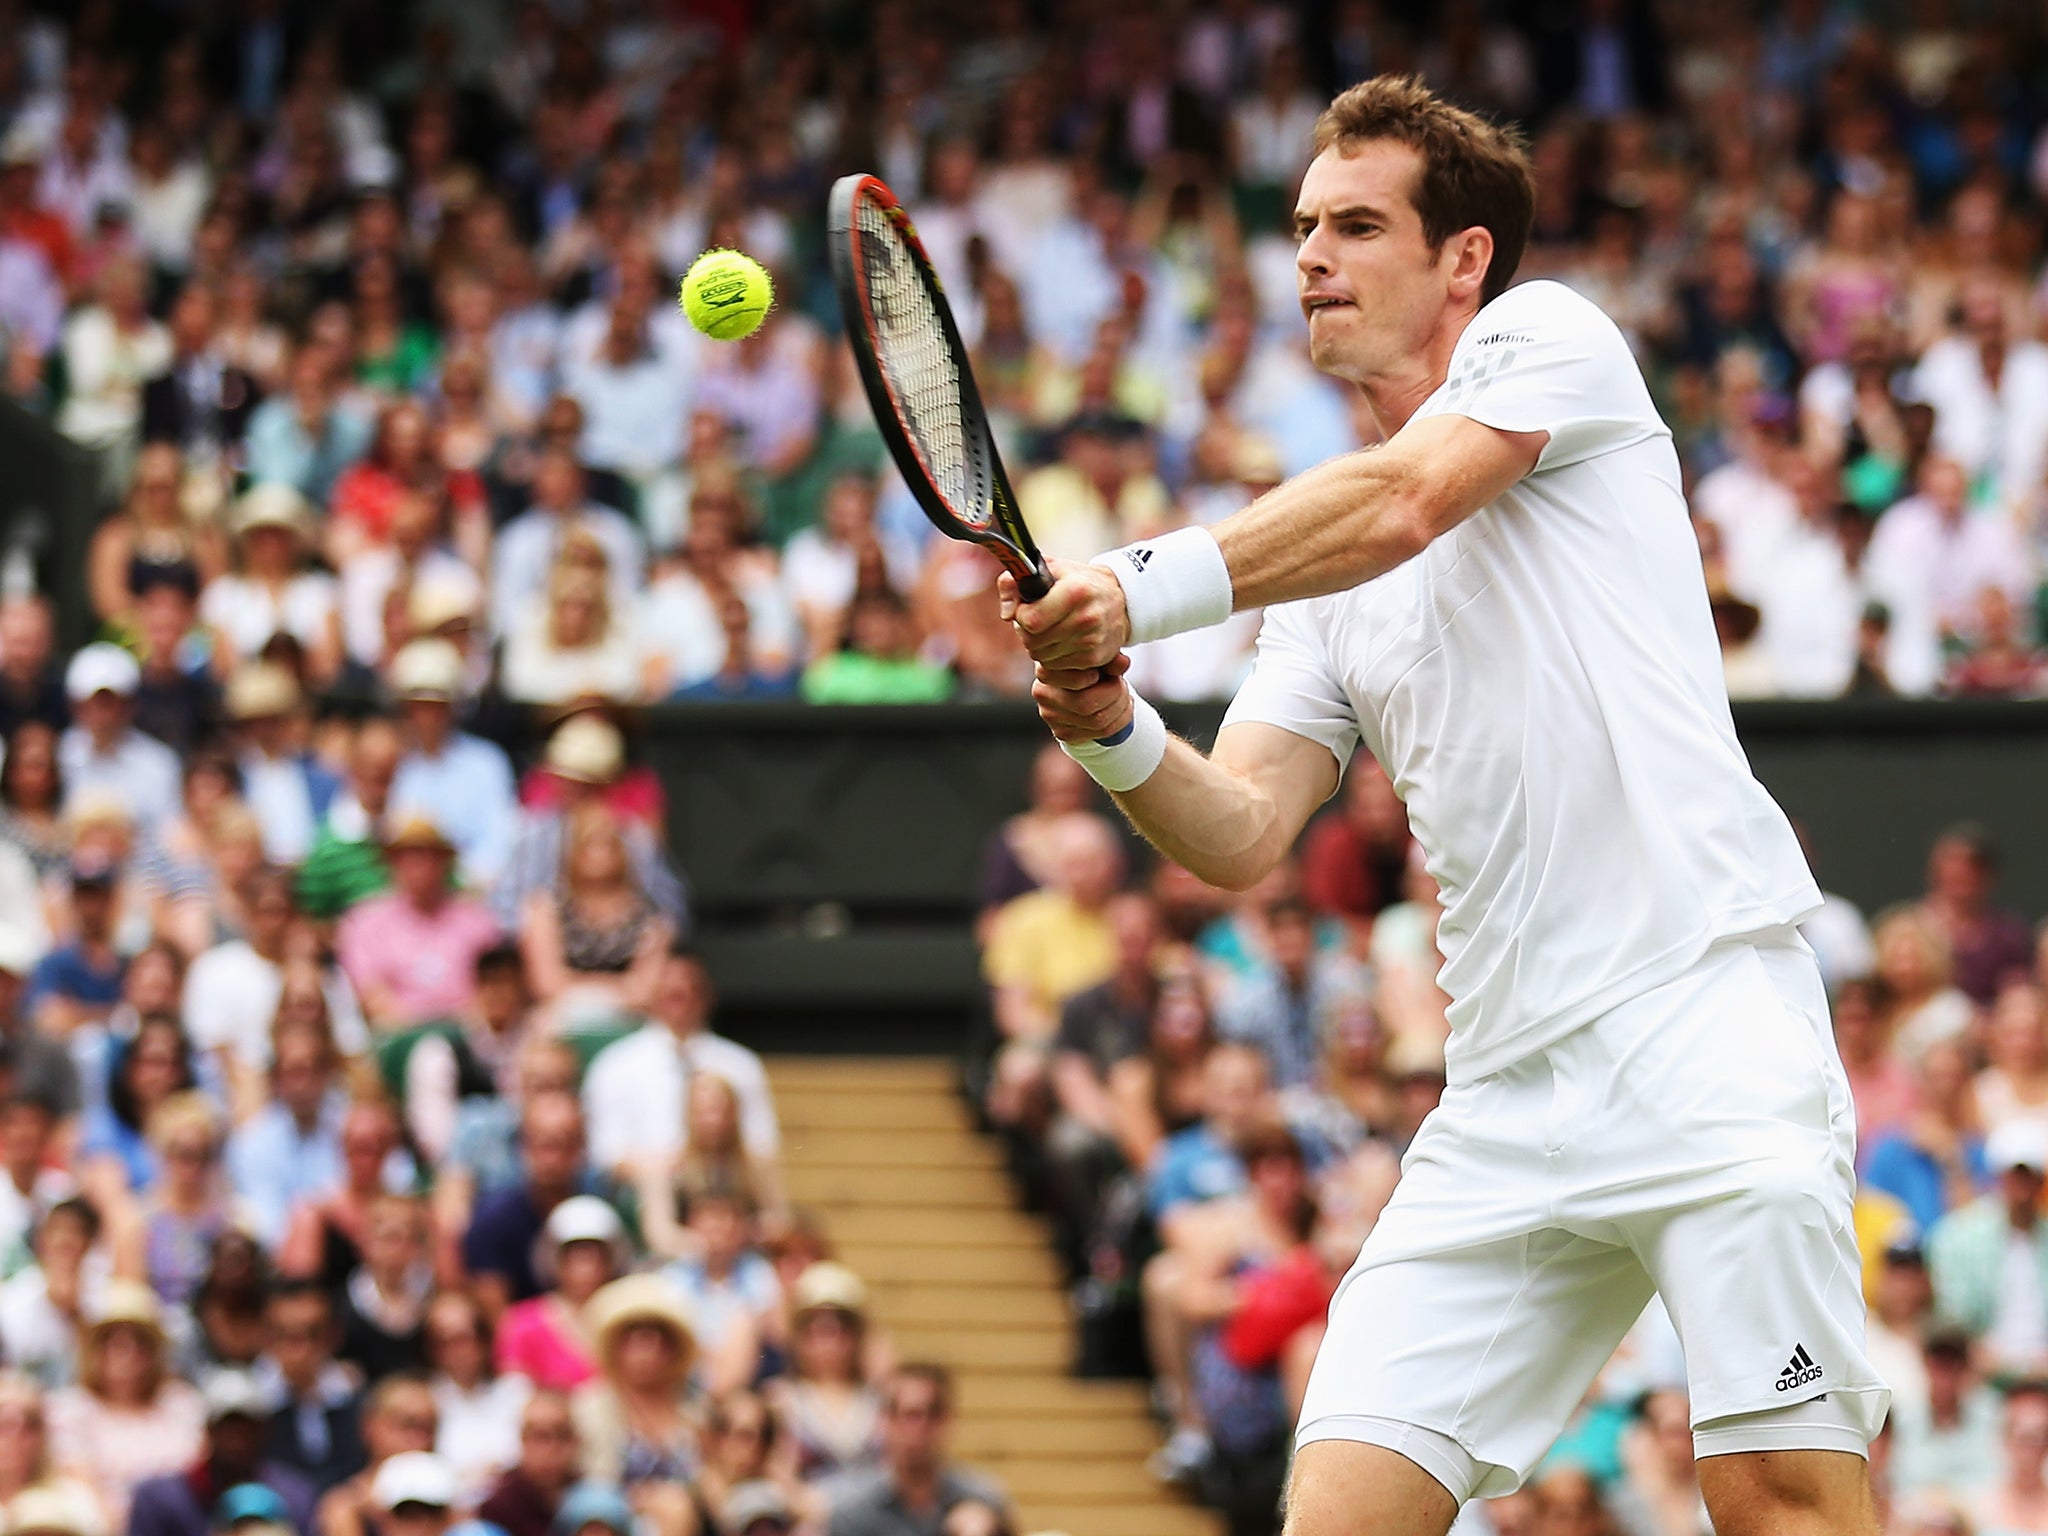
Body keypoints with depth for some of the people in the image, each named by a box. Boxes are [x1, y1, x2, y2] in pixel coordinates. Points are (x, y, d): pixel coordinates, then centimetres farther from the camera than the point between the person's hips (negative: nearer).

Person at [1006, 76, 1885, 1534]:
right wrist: (1113, 731, -9)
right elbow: (1240, 834, 11)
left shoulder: (1546, 335, 8)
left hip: (1703, 1014, -6)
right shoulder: (1321, 567, 24)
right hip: (1509, 1081, 7)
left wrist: (1147, 591, -19)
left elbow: (1406, 502, -13)